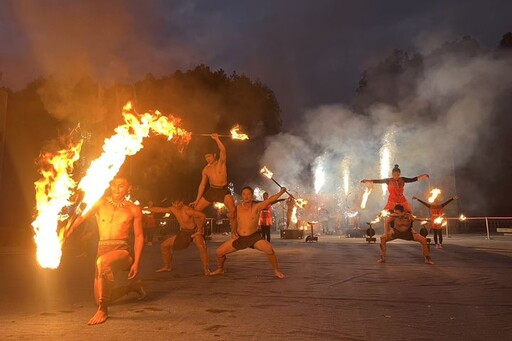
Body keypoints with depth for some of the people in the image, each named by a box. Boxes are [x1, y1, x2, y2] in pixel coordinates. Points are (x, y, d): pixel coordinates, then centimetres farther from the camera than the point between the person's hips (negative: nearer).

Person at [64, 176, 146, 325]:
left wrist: (136, 262, -2)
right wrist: (68, 232, -22)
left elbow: (139, 236, 7)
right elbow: (82, 216, -4)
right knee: (100, 299, 5)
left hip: (123, 251, -4)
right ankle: (132, 286, 35)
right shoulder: (101, 203, 11)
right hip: (103, 250, 4)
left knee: (102, 262, -38)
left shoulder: (134, 209, 8)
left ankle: (103, 310, -25)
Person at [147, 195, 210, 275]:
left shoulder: (187, 210, -27)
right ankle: (167, 267, 23)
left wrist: (200, 230, -25)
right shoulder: (173, 209, -5)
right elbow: (159, 210, 8)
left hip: (194, 232, -7)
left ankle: (206, 269, -22)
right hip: (183, 232, 7)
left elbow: (203, 215, -33)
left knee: (201, 246, -37)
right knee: (164, 245, 6)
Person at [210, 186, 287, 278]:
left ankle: (276, 271, -8)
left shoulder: (257, 207, -13)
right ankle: (220, 269, 32)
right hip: (239, 238, 4)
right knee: (218, 252, 0)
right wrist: (233, 232, 0)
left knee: (269, 249, -31)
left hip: (254, 237, -3)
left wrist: (281, 191, -35)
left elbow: (270, 200, -25)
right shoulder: (237, 208, -4)